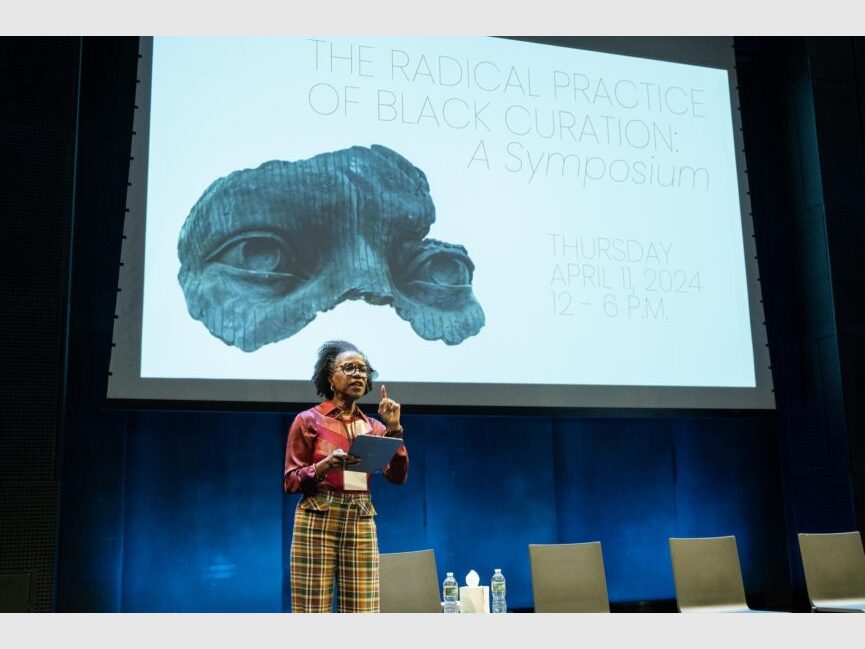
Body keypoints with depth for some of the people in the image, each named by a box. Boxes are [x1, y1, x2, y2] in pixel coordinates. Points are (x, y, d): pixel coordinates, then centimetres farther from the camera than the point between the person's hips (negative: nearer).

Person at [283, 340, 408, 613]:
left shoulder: (373, 426, 14)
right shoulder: (309, 420, 2)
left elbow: (398, 476, 4)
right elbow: (291, 481, -1)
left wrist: (393, 429, -5)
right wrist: (326, 465, -19)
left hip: (361, 524, 4)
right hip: (317, 522, -4)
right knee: (312, 613, -5)